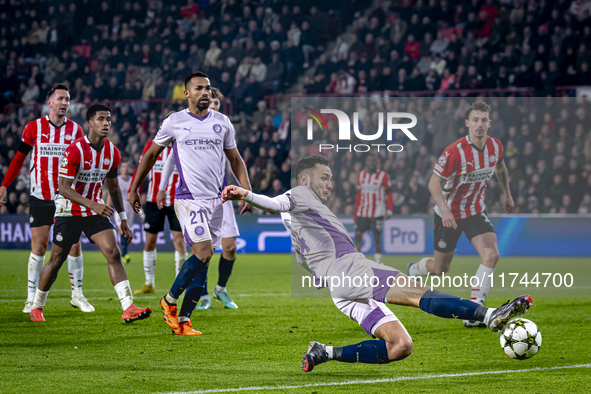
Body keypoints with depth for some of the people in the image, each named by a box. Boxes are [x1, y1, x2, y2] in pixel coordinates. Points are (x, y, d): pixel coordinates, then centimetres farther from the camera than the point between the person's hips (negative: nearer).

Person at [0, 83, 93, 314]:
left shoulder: (75, 130, 5)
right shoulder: (34, 127, 1)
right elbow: (19, 158, 7)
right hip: (40, 197, -1)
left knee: (74, 245, -1)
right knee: (38, 247, -3)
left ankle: (77, 295, 10)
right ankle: (32, 297, 5)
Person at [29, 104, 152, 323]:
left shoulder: (112, 152, 0)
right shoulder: (74, 151, -19)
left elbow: (113, 186, 13)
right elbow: (64, 188, -21)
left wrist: (123, 218, 12)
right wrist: (92, 205, -32)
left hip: (96, 211, 4)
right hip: (69, 212, -4)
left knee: (113, 253, -15)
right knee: (56, 262, 6)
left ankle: (128, 309, -21)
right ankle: (36, 307, 27)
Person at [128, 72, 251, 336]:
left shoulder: (222, 123, 10)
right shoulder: (174, 123, 1)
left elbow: (235, 159, 19)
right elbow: (152, 153, 13)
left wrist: (247, 191, 7)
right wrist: (134, 188, 15)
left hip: (215, 200, 4)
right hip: (188, 198, -4)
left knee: (203, 261, 1)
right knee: (204, 253, -19)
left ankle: (183, 320, 6)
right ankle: (170, 301, 1)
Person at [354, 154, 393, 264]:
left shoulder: (383, 176, -3)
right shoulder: (361, 175, 10)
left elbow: (389, 194, -2)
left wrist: (389, 211, -10)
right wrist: (355, 213, 14)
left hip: (377, 213, -4)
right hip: (362, 212, 4)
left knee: (377, 237, -3)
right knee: (358, 235, -1)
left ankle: (377, 263, 5)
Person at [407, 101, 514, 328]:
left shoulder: (496, 146, -8)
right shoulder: (455, 152, -26)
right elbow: (434, 183, -21)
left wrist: (507, 195, 24)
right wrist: (444, 210, -33)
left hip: (476, 211, 4)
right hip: (449, 214, -4)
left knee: (491, 255, -20)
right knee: (440, 268, 7)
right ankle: (412, 271, 44)